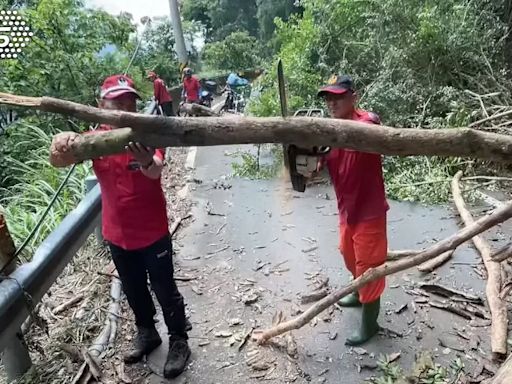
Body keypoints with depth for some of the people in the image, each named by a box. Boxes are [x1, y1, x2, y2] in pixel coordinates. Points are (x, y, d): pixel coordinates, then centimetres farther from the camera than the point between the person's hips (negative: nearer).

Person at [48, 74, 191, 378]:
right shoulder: (94, 139, -4)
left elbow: (157, 170, -32)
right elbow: (58, 161, -18)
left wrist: (147, 162, -57)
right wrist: (64, 147, -42)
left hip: (153, 232, -4)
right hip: (117, 235, 4)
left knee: (165, 290, 9)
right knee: (134, 291, 22)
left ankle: (179, 341, 31)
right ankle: (147, 333, 46)